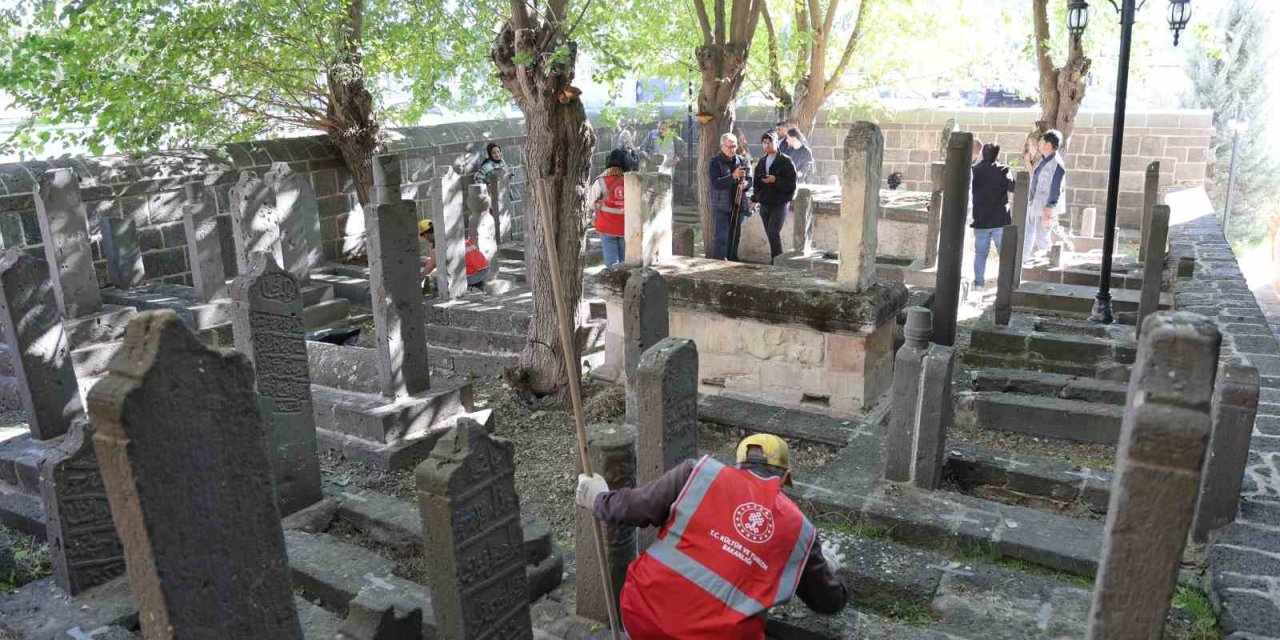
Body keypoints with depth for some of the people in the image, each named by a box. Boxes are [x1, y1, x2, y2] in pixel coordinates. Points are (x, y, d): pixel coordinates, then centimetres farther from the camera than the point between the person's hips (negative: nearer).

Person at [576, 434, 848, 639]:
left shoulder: (701, 473, 4)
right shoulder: (800, 530, 12)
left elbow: (634, 509, 1)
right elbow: (829, 602, 24)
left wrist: (597, 497, 21)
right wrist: (828, 567, 46)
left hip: (645, 616, 0)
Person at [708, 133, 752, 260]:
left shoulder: (741, 161, 10)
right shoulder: (715, 162, -5)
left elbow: (749, 179, 9)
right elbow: (715, 183, -18)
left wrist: (745, 184, -16)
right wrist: (733, 176, -30)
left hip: (738, 206, 5)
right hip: (721, 206, -5)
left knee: (734, 237, 12)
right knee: (720, 238, -7)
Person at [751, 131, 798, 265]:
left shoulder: (785, 161, -4)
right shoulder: (761, 162, 14)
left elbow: (791, 183, -9)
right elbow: (756, 182, 19)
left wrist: (775, 180, -19)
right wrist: (755, 198, 8)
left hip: (780, 204, -6)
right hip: (765, 204, 6)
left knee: (774, 234, -17)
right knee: (771, 236, 8)